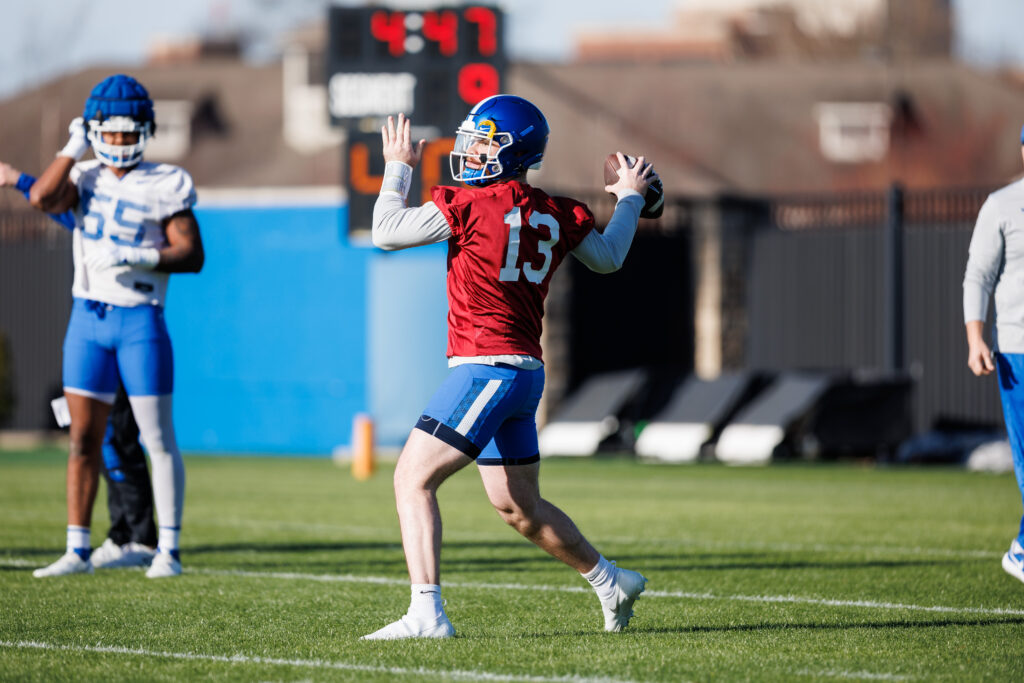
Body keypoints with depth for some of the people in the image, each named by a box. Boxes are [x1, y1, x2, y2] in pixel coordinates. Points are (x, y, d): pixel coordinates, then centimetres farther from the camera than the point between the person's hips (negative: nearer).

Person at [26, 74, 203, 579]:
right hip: (87, 317, 4)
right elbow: (42, 198, -11)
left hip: (140, 320, -4)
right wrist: (74, 148, -7)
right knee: (84, 438, 4)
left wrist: (139, 256, -21)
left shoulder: (165, 186, -3)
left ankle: (168, 551, 5)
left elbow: (192, 254, -8)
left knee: (158, 439, -1)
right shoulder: (86, 178, 8)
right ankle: (78, 550, 8)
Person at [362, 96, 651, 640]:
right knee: (519, 507, 23)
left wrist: (398, 168, 10)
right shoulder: (555, 213, 9)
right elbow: (608, 258, 27)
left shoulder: (470, 204, -12)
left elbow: (386, 232, -5)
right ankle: (611, 582, 34)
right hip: (524, 372, 9)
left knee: (413, 479, -10)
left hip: (487, 368, -9)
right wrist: (630, 199, 42)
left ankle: (427, 614, -19)